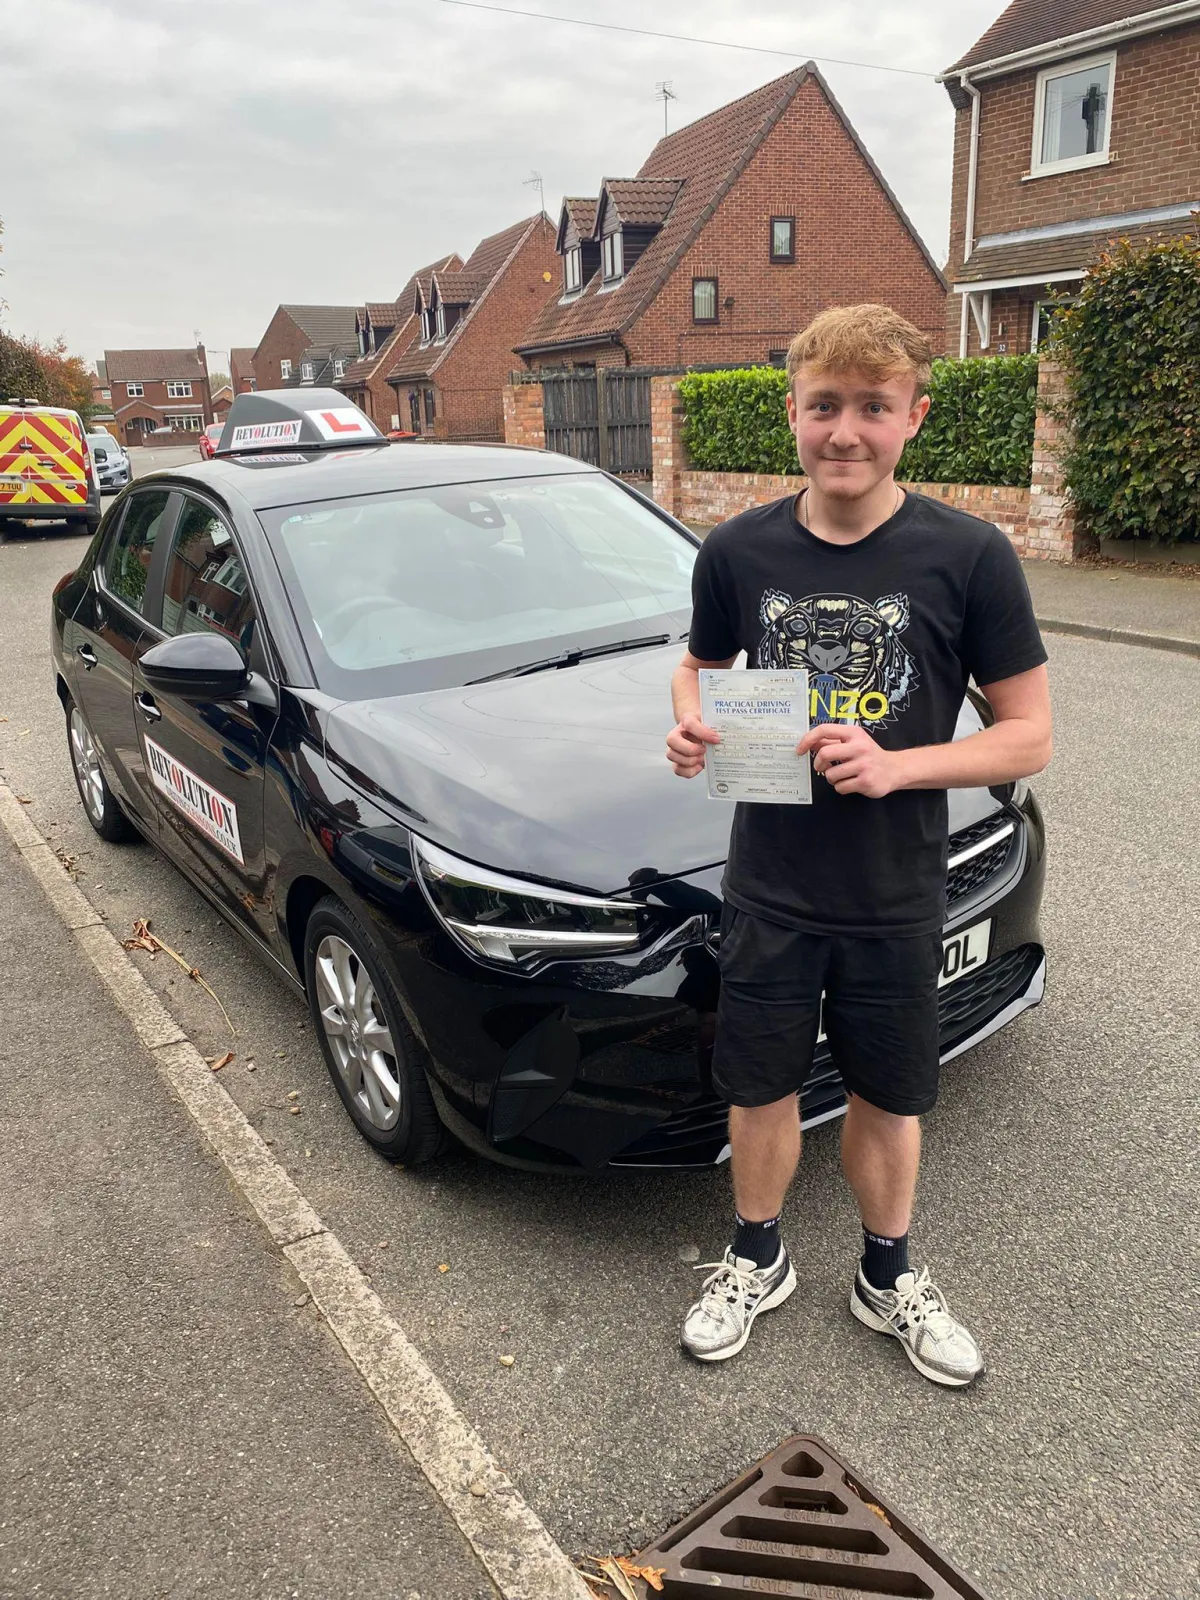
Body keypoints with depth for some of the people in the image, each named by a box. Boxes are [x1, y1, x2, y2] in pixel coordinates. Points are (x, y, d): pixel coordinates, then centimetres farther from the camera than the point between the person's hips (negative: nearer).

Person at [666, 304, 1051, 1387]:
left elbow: (1030, 737, -9)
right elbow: (700, 667, 12)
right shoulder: (740, 551, -5)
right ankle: (758, 1259, 43)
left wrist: (896, 766, -24)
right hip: (770, 890, 2)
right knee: (760, 1088, 15)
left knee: (889, 1099, 17)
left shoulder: (967, 556, -12)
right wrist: (691, 727, -12)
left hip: (897, 899, -1)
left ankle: (888, 1279, 43)